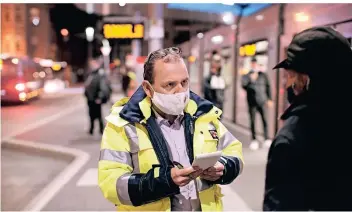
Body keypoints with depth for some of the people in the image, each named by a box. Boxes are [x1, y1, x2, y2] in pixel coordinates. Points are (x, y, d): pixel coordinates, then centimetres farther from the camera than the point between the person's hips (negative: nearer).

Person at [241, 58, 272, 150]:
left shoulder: (263, 75, 9)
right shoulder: (246, 76, 7)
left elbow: (268, 87, 11)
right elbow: (244, 85, -7)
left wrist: (269, 99, 6)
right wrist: (251, 79, -21)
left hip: (262, 101, 0)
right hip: (252, 102, 0)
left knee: (265, 120, -7)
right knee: (252, 121, 4)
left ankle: (267, 139, 0)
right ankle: (254, 140, 11)